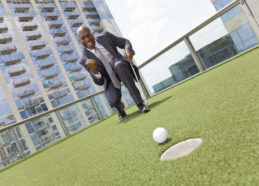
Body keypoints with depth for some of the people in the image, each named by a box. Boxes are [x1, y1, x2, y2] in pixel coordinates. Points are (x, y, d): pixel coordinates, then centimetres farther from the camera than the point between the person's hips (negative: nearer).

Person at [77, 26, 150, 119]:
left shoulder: (105, 36, -5)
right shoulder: (85, 60, -10)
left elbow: (125, 42, 3)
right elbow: (99, 82, -9)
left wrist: (128, 50, -21)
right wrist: (94, 70, -32)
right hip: (110, 79, 0)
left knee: (119, 64, -36)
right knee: (114, 100, -30)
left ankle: (140, 104, -29)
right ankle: (119, 106, 15)